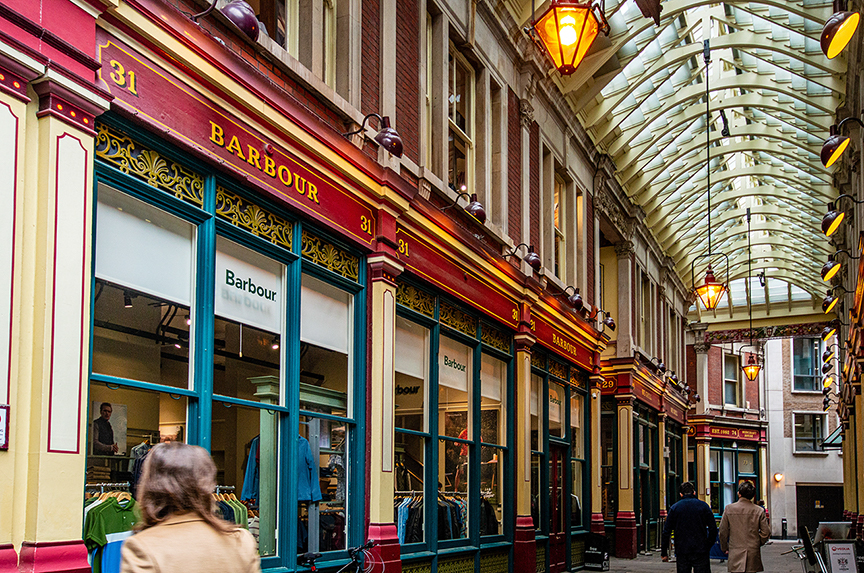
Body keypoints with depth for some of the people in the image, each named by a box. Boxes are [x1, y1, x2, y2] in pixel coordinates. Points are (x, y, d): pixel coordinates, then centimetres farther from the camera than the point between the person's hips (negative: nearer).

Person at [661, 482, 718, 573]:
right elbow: (713, 529, 0)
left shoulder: (674, 508, 1)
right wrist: (708, 546, 11)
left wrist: (664, 553, 5)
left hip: (682, 552, 1)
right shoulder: (703, 505, 1)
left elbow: (666, 532, -1)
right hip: (700, 551, -1)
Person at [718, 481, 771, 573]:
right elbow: (766, 533, 1)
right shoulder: (759, 511, -2)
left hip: (735, 554, -1)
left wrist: (724, 548, 16)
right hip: (753, 553, 1)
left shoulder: (729, 508, -3)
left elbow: (723, 531, 2)